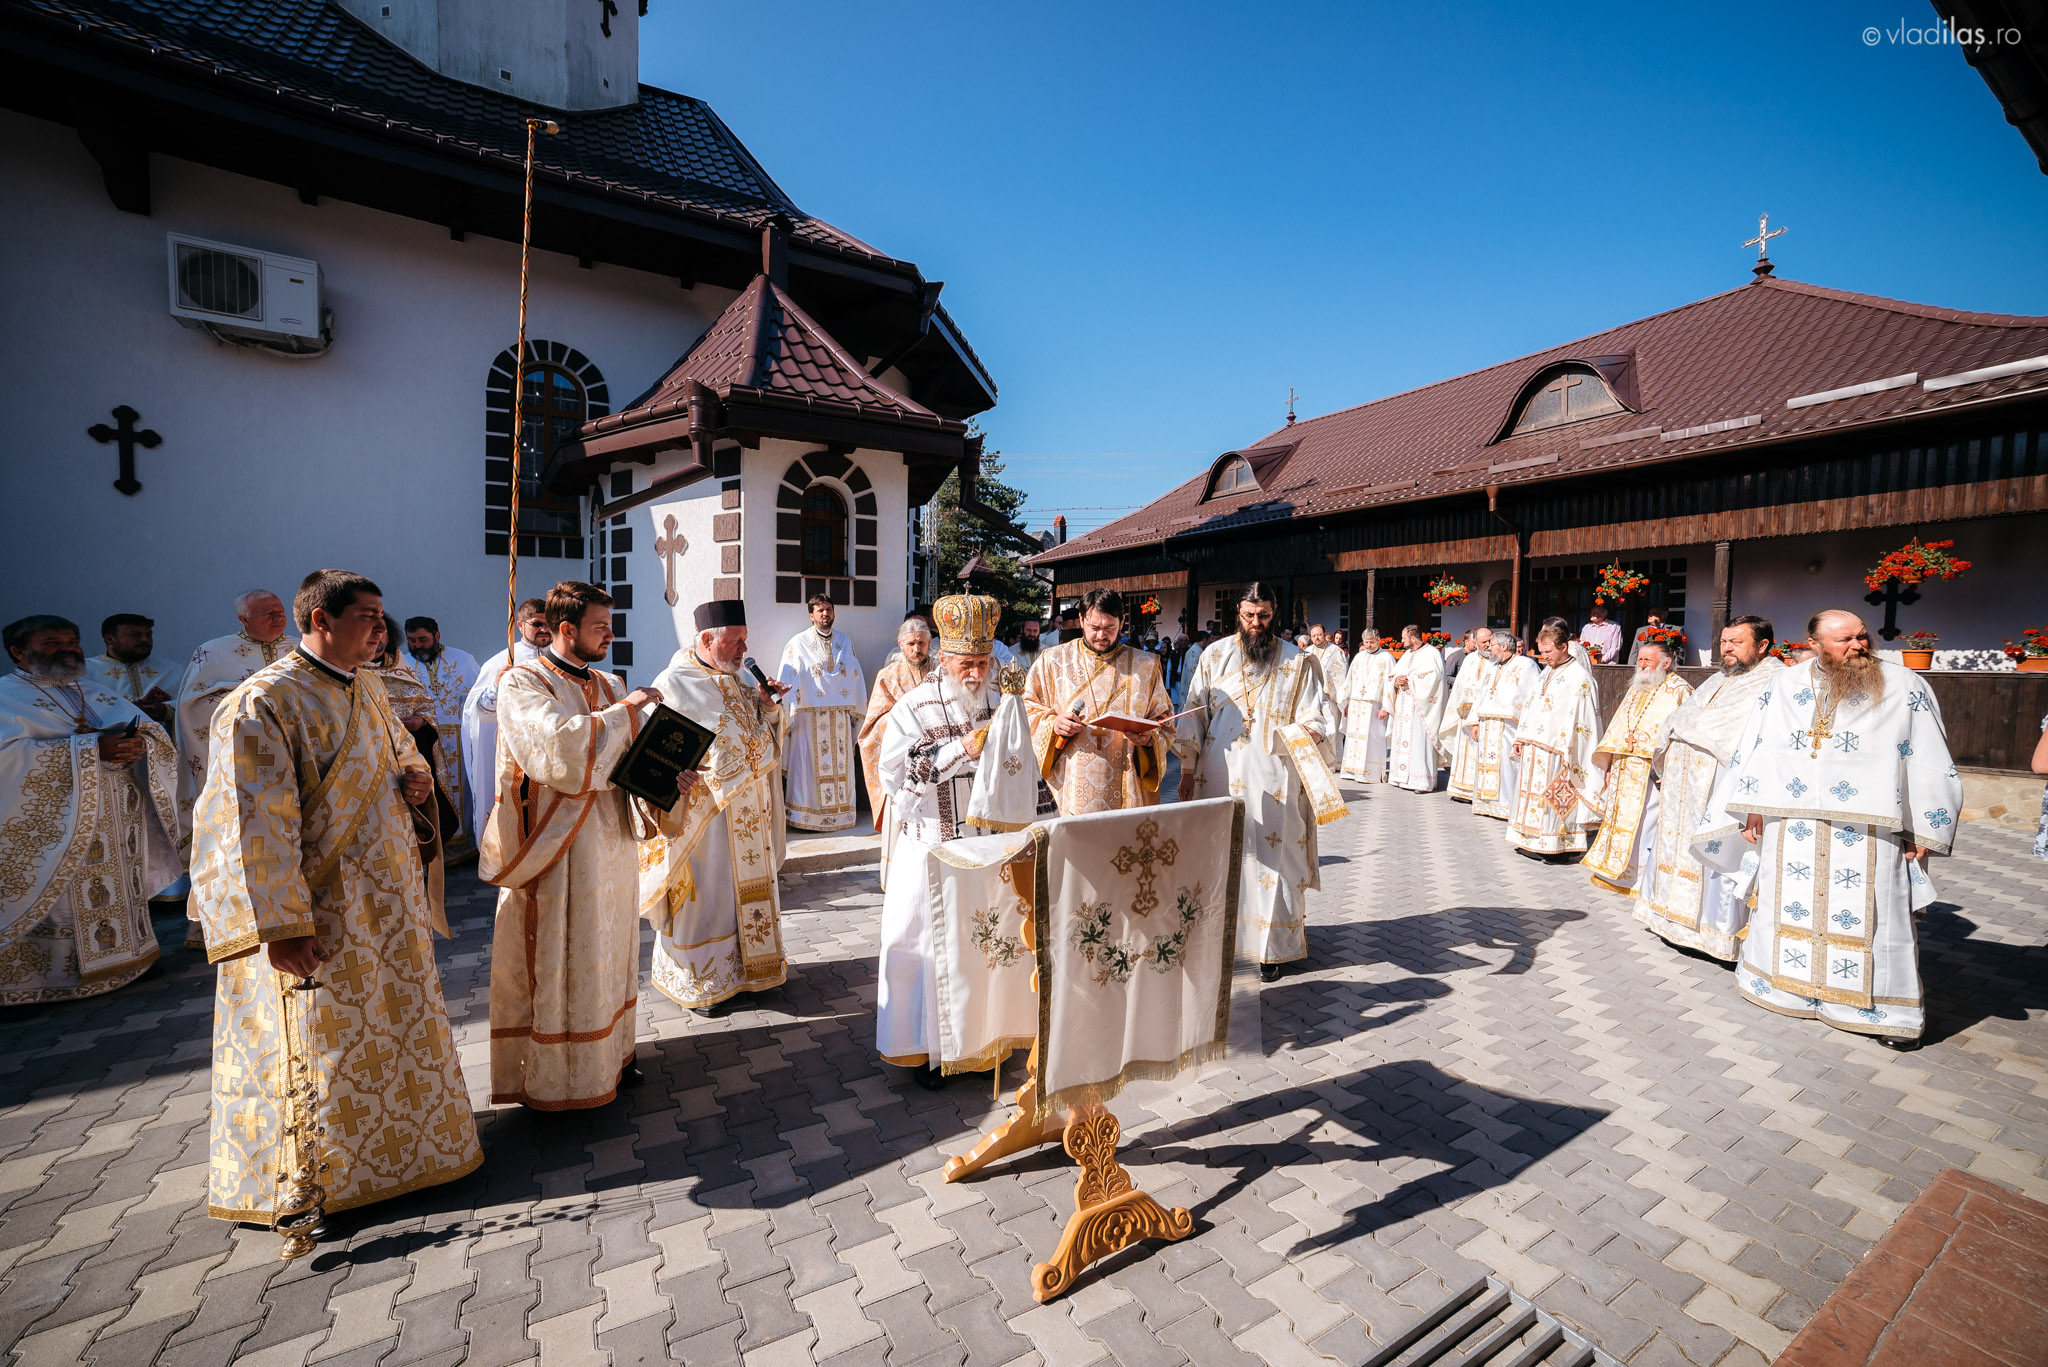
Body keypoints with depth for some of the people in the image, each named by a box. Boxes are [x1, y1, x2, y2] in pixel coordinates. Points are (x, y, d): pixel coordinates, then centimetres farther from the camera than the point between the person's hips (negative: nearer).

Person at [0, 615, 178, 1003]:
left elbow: (155, 731, 10)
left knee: (122, 893, 11)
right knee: (68, 909, -4)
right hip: (52, 837, -5)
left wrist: (139, 743, -14)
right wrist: (93, 749, -25)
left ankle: (128, 952, 21)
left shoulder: (97, 692, 17)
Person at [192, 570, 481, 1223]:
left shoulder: (366, 692, 7)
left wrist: (416, 777, -2)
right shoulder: (262, 704, -18)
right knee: (320, 1051, 7)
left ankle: (402, 1139, 39)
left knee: (396, 1029, 20)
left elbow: (402, 753, 23)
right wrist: (280, 926, -24)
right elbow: (256, 824, -22)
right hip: (321, 918, -8)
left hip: (386, 902, 8)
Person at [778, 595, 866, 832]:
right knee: (809, 763, -2)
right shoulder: (798, 643, 2)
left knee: (840, 763, 6)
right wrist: (784, 713, -12)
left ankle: (839, 811, 15)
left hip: (840, 716, 4)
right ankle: (805, 814, 7)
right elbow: (786, 681, -4)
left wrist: (856, 709, 11)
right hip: (809, 714, -3)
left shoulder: (845, 642, 13)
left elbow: (855, 677, 14)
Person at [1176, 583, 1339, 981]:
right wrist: (1188, 769, 4)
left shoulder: (1297, 662, 4)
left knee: (1271, 857, 1)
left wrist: (1310, 730, -20)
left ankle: (1272, 946, 13)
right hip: (1220, 776, 1)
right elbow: (1194, 714, 7)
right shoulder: (1214, 656, 6)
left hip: (1273, 780, -1)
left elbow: (1319, 714, 4)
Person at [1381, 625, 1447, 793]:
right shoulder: (1407, 655, 19)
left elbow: (1432, 678, -17)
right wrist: (1397, 681, -7)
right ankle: (1403, 777, 12)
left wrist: (1410, 680, -15)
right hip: (1403, 706, 8)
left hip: (1419, 706, -8)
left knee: (1418, 741, -10)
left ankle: (1423, 781, -8)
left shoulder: (1431, 654, -5)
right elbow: (1394, 675, 15)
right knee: (1402, 741, 7)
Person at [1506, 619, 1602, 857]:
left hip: (1554, 754, -8)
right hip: (1533, 749, 8)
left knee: (1553, 799, -2)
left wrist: (1566, 756, -18)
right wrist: (1520, 739, 12)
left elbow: (1579, 720, -16)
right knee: (1532, 793, 12)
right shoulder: (1548, 671, 12)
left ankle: (1552, 844, 8)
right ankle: (1531, 841, 21)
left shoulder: (1579, 678, -13)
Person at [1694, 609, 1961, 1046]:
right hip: (1794, 825, 2)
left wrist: (1922, 832, -3)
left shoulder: (1905, 687, 1)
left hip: (1869, 830, -2)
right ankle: (1784, 985, 28)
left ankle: (1889, 1007, 17)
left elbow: (1930, 763, 1)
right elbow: (1759, 751, 7)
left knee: (1871, 914, 2)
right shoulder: (1786, 687, 5)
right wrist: (1753, 810, 4)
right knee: (1788, 904, 12)